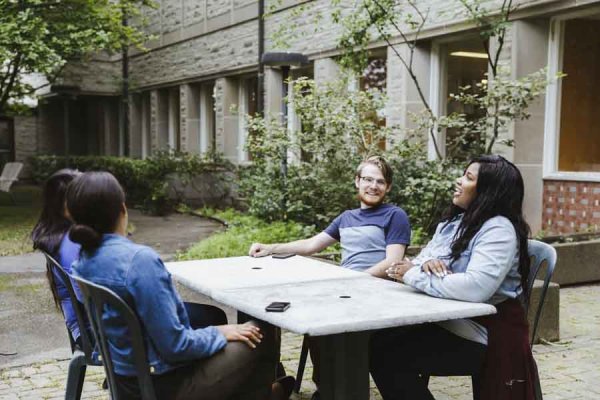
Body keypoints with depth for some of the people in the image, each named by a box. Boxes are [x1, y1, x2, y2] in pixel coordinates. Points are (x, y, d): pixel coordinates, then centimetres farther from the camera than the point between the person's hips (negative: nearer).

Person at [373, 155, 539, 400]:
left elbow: (475, 287, -32)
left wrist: (413, 275, -21)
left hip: (482, 334, -8)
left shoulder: (499, 229, -17)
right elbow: (421, 258, 11)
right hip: (445, 321, 9)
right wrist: (425, 263, -16)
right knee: (379, 342, -5)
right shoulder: (454, 222, 13)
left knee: (390, 355, -17)